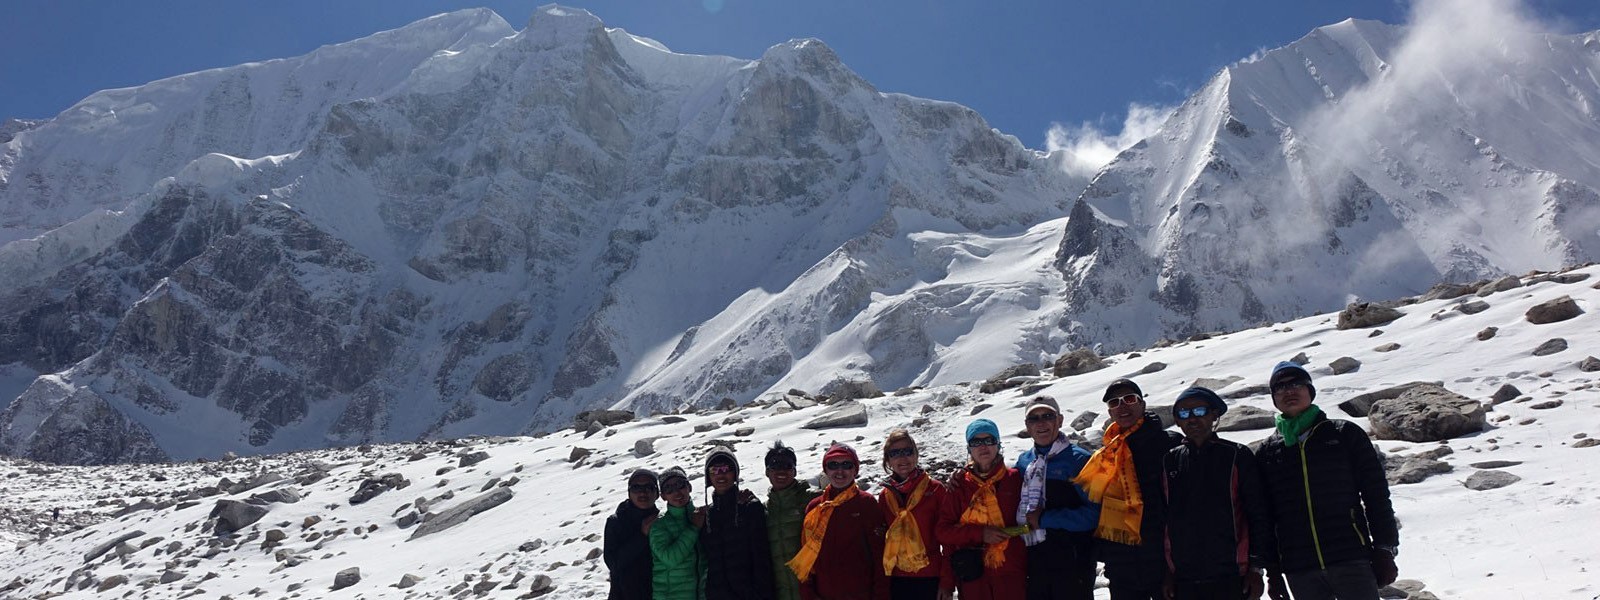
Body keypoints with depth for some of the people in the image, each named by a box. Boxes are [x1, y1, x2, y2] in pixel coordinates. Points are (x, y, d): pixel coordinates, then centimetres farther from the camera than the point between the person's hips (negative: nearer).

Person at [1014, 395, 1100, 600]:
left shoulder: (1079, 459, -8)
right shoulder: (1023, 462, 12)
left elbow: (1093, 514, -15)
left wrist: (1044, 519, -15)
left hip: (1071, 566, -6)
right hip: (1032, 564, 6)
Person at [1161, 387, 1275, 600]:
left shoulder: (1237, 456, 2)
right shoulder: (1170, 462, 9)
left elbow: (1259, 515, 2)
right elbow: (1162, 518, 11)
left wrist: (1256, 567, -3)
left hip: (1230, 577, -3)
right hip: (1184, 580, 3)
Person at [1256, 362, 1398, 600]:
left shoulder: (1345, 434, 6)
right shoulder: (1266, 453, 10)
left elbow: (1376, 493, 5)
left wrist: (1385, 549, -2)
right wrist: (1272, 571, 7)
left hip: (1351, 561, -2)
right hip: (1299, 571, 2)